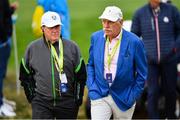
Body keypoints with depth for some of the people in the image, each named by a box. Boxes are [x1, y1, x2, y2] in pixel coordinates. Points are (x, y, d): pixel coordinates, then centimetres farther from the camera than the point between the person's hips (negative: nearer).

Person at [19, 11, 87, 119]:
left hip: (67, 103, 1)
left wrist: (77, 100, 4)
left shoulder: (72, 47, 2)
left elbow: (81, 76, 7)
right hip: (41, 103, -1)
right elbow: (25, 76, 14)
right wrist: (31, 97, 8)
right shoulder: (32, 48, 4)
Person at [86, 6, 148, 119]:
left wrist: (133, 97, -7)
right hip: (99, 95, 2)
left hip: (123, 98, -2)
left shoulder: (134, 42, -11)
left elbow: (142, 73, -5)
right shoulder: (96, 37, 1)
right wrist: (91, 87, 2)